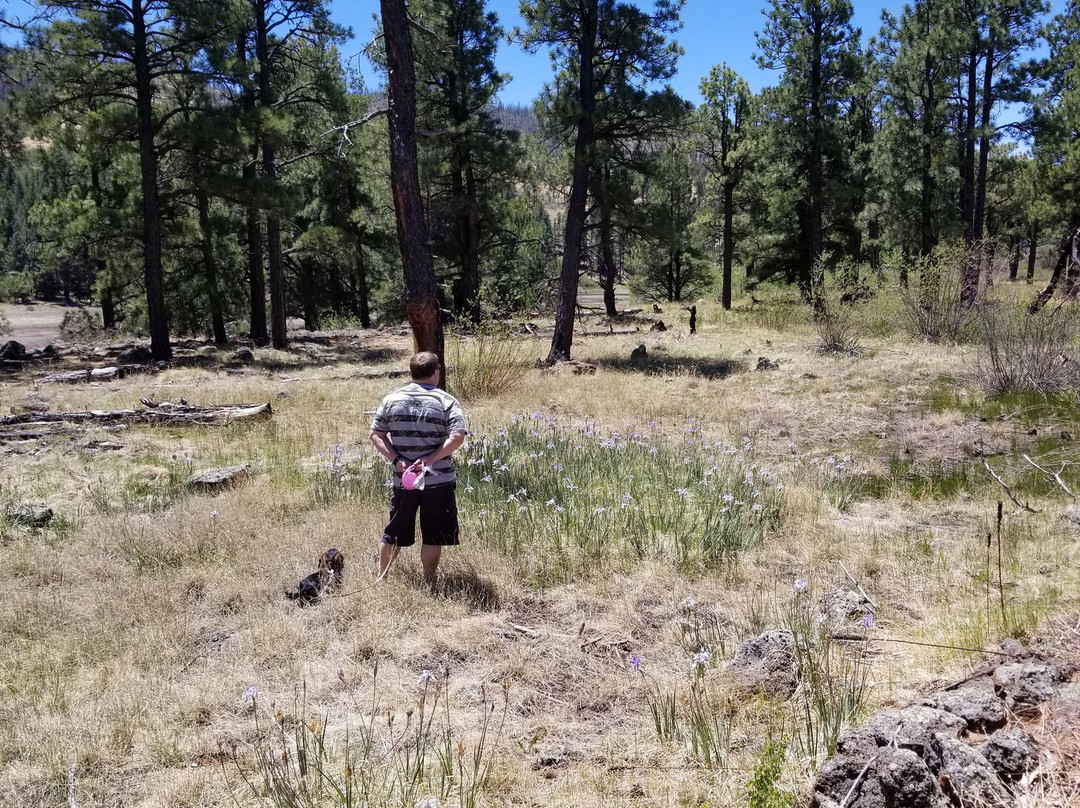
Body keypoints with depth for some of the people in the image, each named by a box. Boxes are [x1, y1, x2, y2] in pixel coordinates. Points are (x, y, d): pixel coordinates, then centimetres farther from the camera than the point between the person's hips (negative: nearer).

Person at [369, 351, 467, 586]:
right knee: (433, 536, 8)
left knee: (394, 533, 17)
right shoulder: (446, 401, -5)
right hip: (439, 480, -3)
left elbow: (376, 435, 0)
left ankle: (381, 578, 29)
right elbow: (457, 437, -17)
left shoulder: (392, 400, 3)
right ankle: (428, 584, 15)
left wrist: (396, 459, -7)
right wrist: (430, 459, -16)